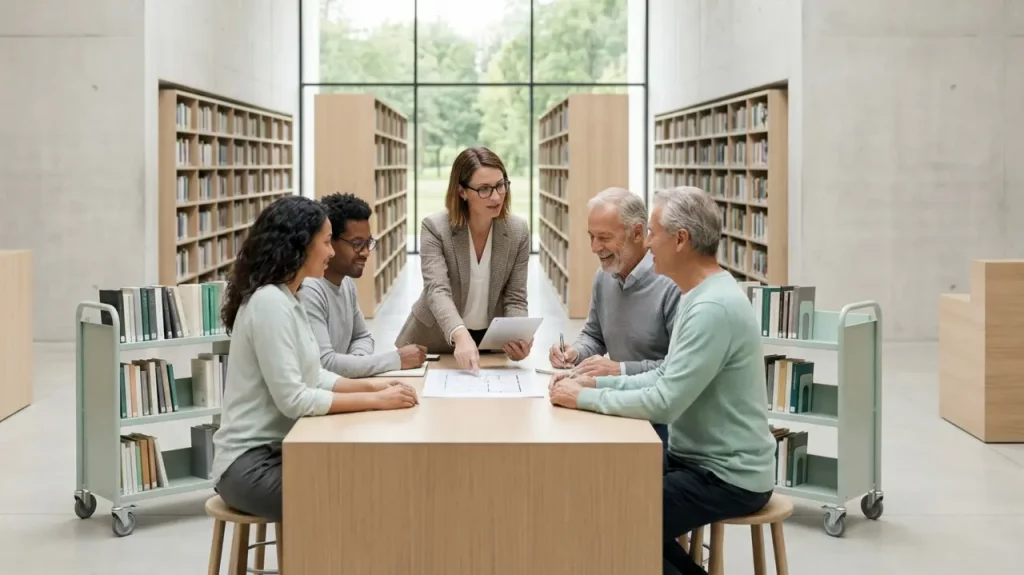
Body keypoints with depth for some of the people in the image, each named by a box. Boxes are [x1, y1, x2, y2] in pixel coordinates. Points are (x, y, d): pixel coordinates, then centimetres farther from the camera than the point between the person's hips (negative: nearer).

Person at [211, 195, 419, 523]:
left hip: (276, 450, 9)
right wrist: (375, 401, -19)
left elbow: (313, 377, 14)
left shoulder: (287, 299, 11)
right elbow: (292, 399, -22)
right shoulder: (270, 302, -19)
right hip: (251, 464, -9)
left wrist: (370, 385, -1)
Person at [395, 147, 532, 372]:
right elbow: (437, 291, -26)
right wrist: (460, 335, -45)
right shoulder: (435, 227, -15)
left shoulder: (518, 230, -6)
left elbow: (515, 299, -4)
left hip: (491, 343, 1)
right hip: (434, 341, -1)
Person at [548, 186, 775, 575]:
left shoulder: (714, 308, -25)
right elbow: (667, 378, 14)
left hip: (730, 477, -10)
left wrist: (584, 398, -17)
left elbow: (664, 404, -28)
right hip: (699, 459, 10)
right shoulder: (699, 296, 8)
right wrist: (596, 382, 2)